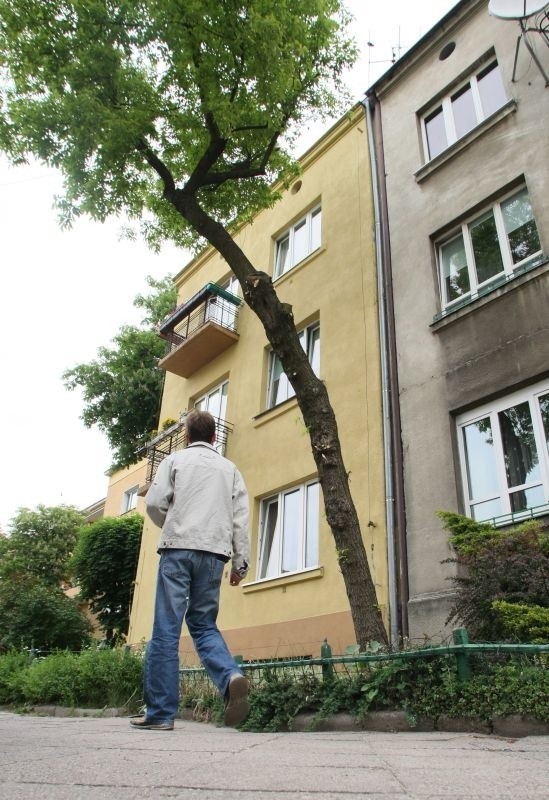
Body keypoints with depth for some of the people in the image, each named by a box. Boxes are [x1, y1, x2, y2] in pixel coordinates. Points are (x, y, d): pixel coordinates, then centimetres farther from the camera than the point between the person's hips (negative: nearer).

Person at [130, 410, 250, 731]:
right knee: (204, 624, 13)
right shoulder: (230, 469, 17)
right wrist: (240, 562, 9)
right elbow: (241, 518, 8)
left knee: (166, 629, 1)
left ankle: (161, 712, 2)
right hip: (214, 553, 3)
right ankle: (231, 676, -11)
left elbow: (154, 502, -2)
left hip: (179, 548, -3)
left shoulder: (175, 460, 9)